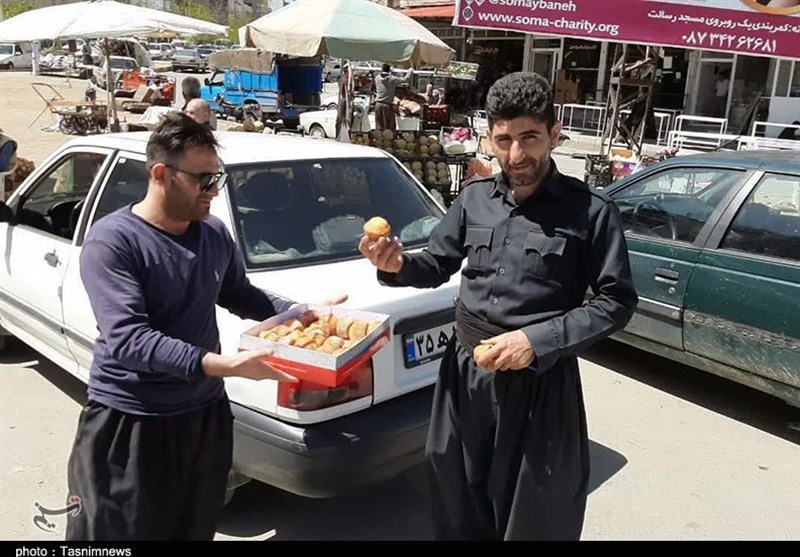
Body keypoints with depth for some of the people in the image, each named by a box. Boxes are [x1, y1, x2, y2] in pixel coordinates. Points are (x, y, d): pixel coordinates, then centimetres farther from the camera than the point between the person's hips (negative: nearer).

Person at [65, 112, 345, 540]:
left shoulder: (215, 233, 1)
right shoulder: (112, 240, -18)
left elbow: (240, 295, 18)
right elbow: (127, 340, -28)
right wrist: (222, 364, -38)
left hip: (205, 414, 6)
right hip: (128, 423, -5)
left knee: (195, 530, 21)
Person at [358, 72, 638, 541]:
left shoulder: (590, 211, -9)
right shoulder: (474, 199, 3)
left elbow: (617, 302, -9)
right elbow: (437, 267, 12)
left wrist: (537, 340, -19)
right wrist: (398, 266, -11)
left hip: (540, 384, -4)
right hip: (465, 373, 4)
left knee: (532, 519, 13)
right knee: (460, 513, 21)